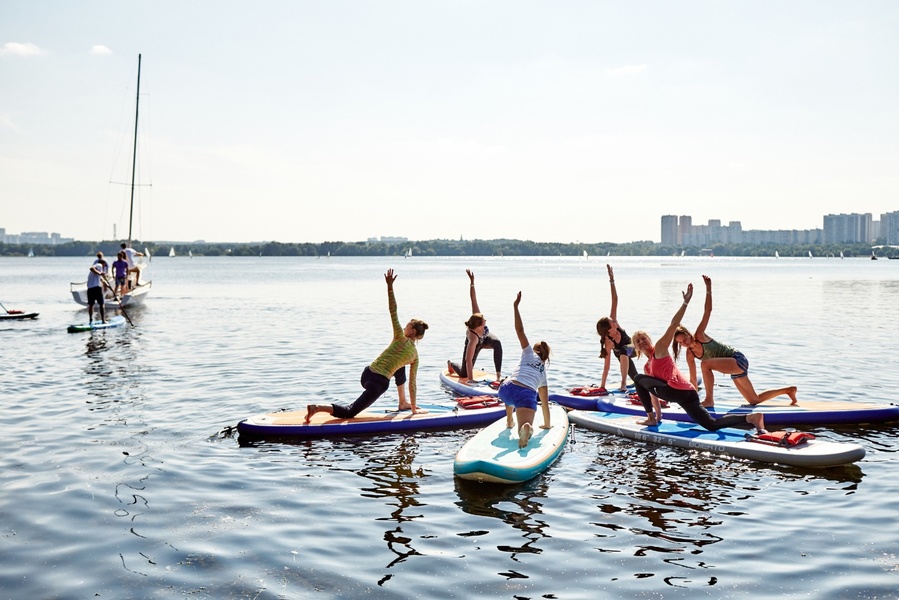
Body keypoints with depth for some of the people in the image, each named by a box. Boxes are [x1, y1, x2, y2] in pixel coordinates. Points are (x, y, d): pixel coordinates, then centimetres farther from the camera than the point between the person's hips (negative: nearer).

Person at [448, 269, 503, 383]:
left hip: (485, 338, 4)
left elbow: (473, 299, -32)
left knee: (497, 343, -33)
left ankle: (499, 374, -28)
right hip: (475, 345, -4)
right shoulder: (473, 338, -47)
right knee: (463, 374, 6)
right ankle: (451, 363, 42)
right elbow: (468, 360, -43)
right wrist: (470, 379, -42)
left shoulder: (476, 315, -38)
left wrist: (472, 282, -37)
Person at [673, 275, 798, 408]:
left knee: (705, 363, -32)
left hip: (738, 359, -9)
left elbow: (708, 311, -21)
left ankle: (709, 400, -22)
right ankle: (789, 390, 37)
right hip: (733, 367, 9)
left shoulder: (699, 335, -15)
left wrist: (708, 288, -28)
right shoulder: (690, 354, 2)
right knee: (755, 400, 18)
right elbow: (693, 378, 8)